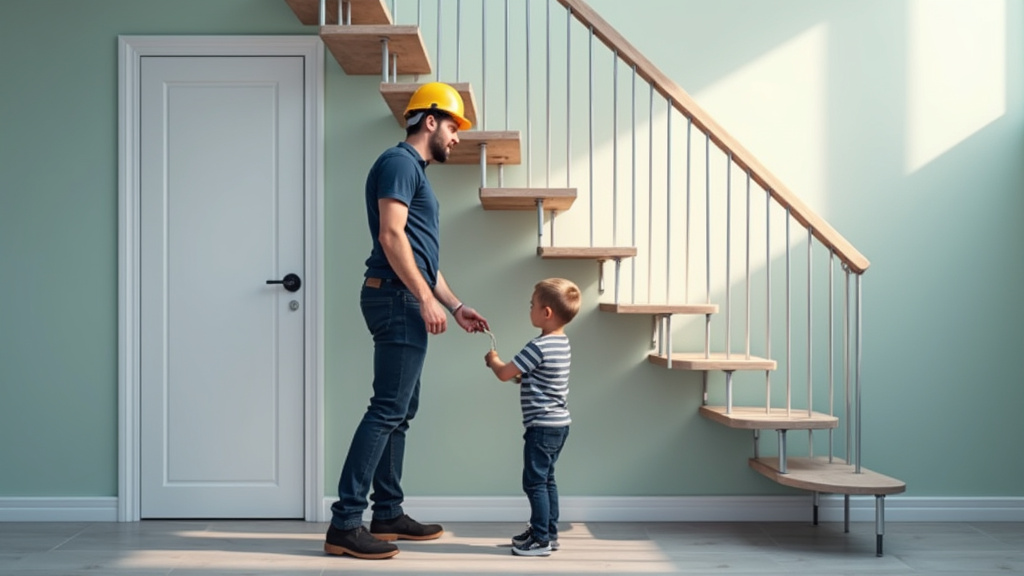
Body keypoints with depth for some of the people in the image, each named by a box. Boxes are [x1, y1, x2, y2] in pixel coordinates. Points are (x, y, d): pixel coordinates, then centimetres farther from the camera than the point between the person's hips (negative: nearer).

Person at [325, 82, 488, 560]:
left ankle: (388, 514, 18)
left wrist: (456, 306, 21)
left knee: (400, 412, 11)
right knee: (387, 410, -12)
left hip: (406, 301, 11)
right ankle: (344, 524, -10)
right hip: (397, 299, -11)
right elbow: (391, 236, -18)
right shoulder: (400, 162, -7)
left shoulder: (416, 171, 23)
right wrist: (426, 299, -19)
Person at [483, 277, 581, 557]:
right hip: (559, 423, 10)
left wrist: (493, 359, 4)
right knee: (546, 479, 17)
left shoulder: (538, 347, -21)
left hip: (542, 426, -10)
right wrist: (519, 375, 13)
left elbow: (504, 374, -14)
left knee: (534, 481, -2)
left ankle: (541, 539, 4)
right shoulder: (562, 343, 8)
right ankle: (548, 532, 25)